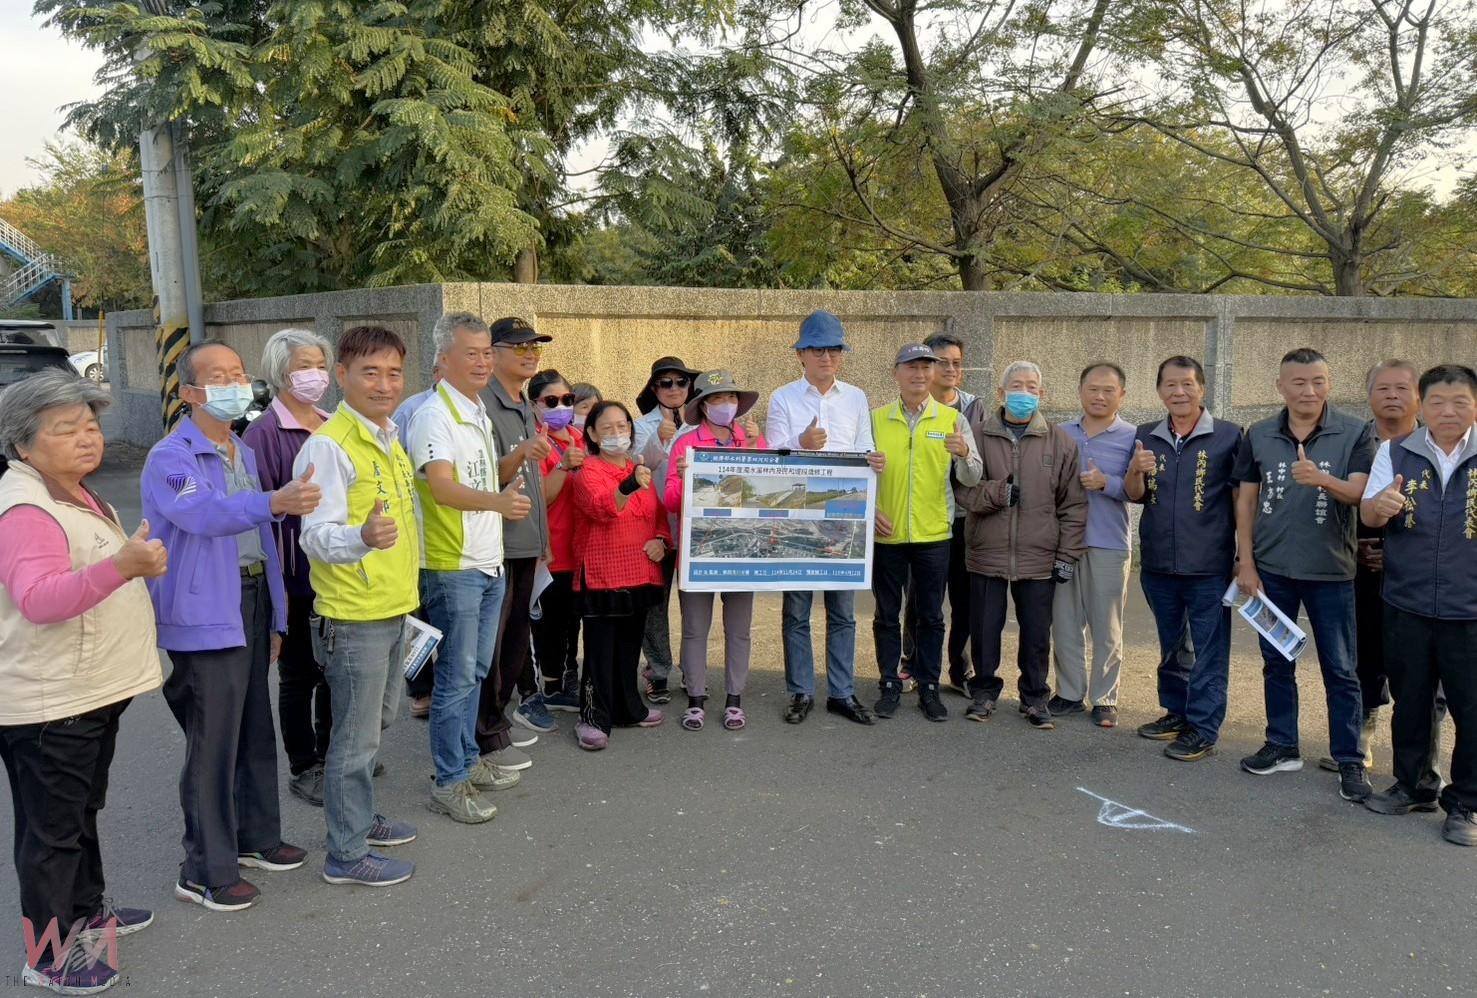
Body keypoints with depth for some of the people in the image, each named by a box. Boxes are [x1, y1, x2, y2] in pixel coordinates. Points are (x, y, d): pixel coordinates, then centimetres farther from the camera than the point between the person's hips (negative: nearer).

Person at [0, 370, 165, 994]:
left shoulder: (75, 494, 10)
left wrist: (139, 562, 20)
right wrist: (122, 564, -49)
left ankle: (86, 906, 42)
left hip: (91, 692, 10)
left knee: (83, 810, 24)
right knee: (50, 828, 3)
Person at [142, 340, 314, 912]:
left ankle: (255, 837, 31)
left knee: (255, 731, 16)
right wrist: (275, 502, -50)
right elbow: (203, 513, -33)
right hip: (205, 614, -8)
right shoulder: (170, 458, -12)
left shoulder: (244, 454, 15)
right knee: (212, 744, -3)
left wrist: (273, 613, 18)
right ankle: (205, 871, 9)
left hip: (252, 603, 8)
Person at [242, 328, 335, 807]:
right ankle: (303, 769, 20)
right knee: (299, 674, 6)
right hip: (297, 576, -6)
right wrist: (274, 583, -18)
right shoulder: (264, 433, -11)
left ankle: (330, 756, 32)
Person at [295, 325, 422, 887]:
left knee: (375, 722, 22)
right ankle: (346, 855, 15)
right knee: (356, 735, 1)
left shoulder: (391, 437, 10)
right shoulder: (329, 446, -18)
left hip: (393, 609, 9)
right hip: (354, 615, -9)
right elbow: (317, 535, -23)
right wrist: (361, 537, -44)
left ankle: (359, 817, 39)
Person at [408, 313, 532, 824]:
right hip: (452, 567, -9)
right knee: (457, 677, -3)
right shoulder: (434, 415, -16)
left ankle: (468, 761, 29)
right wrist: (496, 500, -44)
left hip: (488, 563, 9)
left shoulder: (480, 413, 14)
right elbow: (441, 485, -31)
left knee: (475, 672, 17)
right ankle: (449, 783, 7)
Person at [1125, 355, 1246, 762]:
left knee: (1208, 650, 2)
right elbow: (1134, 495, 5)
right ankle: (1176, 712, 32)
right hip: (1158, 562, 5)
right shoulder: (1147, 436, 6)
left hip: (1209, 564, -5)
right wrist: (1136, 471, -17)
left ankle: (1203, 728, 10)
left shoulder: (1228, 435, -6)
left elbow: (1240, 496, -3)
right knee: (1170, 645, 18)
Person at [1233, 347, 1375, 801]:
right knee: (1276, 662, 12)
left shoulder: (1354, 433, -6)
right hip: (1271, 569, 3)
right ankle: (1282, 747, 25)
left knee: (1340, 670, 4)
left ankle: (1349, 761, 14)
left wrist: (1322, 479, -35)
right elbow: (1246, 500, 3)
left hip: (1330, 571, -2)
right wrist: (1246, 563, -1)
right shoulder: (1259, 435, 1)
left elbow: (1359, 493, -15)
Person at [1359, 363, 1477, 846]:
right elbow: (1367, 516, -4)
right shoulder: (1395, 453, 2)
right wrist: (1380, 506, -26)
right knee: (1409, 700, 13)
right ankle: (1411, 786, 29)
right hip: (1406, 604, 1)